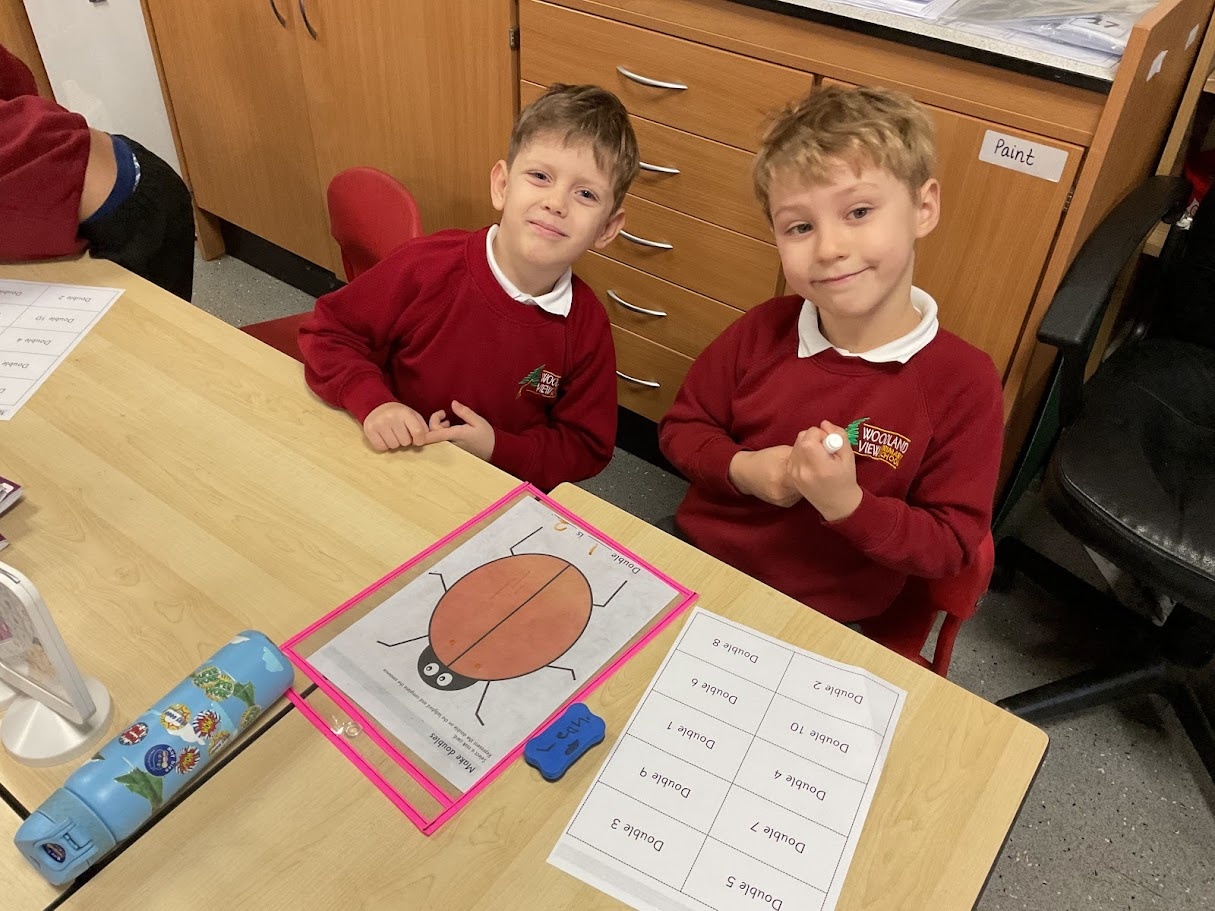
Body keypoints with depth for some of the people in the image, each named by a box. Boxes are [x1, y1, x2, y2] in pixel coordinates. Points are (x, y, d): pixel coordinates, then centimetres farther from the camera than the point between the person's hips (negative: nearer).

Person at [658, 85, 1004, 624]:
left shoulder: (963, 383, -16)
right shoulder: (762, 332, -8)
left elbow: (950, 547, -10)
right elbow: (680, 428, 4)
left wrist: (848, 504, -27)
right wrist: (742, 469, -16)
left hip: (827, 624, -2)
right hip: (695, 561, 2)